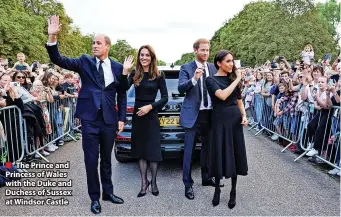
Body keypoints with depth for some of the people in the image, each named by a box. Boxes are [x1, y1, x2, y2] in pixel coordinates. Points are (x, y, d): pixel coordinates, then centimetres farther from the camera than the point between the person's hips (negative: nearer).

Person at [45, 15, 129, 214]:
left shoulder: (117, 67, 4)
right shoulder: (85, 61, 3)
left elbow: (122, 94, 7)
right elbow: (58, 60, -6)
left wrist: (121, 118, 3)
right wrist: (52, 37, -21)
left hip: (109, 119, 1)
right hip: (90, 118, -1)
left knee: (106, 159, 15)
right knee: (91, 160, 5)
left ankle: (108, 192, 33)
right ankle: (95, 198, 22)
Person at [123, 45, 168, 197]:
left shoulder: (158, 76, -2)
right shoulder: (134, 74, 3)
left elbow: (165, 98, -3)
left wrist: (150, 106, -14)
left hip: (151, 116, -2)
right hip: (137, 115, 3)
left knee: (152, 150, 0)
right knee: (140, 150, 8)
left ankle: (153, 182, 19)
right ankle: (144, 182, 21)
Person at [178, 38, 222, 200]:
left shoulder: (213, 68, 9)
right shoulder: (186, 68, -4)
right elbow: (180, 88, -16)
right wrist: (194, 78, -31)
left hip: (209, 114, 5)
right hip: (193, 114, -5)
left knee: (207, 148, 17)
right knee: (189, 150, 1)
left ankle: (206, 178, 34)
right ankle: (188, 184, 13)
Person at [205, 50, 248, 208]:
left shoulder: (233, 78, 9)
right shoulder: (211, 80, -6)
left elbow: (239, 100, 15)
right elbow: (223, 96, -22)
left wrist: (244, 115, 0)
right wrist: (238, 79, -15)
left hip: (235, 119, 4)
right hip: (220, 120, -4)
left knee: (235, 155, 7)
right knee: (220, 155, 3)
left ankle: (233, 192, 21)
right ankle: (217, 190, 23)